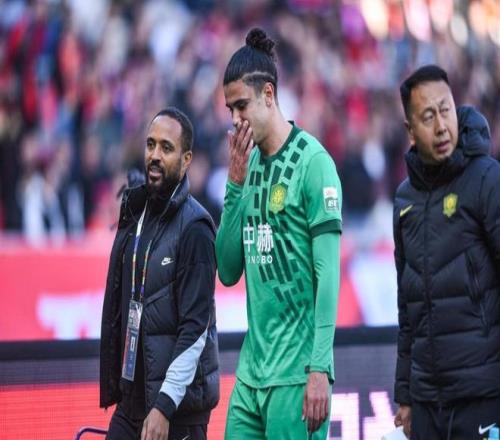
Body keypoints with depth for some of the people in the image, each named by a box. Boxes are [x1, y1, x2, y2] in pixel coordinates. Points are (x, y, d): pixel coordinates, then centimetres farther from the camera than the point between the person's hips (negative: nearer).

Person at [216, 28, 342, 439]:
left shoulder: (313, 162, -8)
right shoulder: (250, 163, 12)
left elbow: (328, 273, -12)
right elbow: (228, 271, 10)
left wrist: (320, 370, -17)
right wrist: (235, 184, 1)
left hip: (296, 374, -7)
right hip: (251, 371, 7)